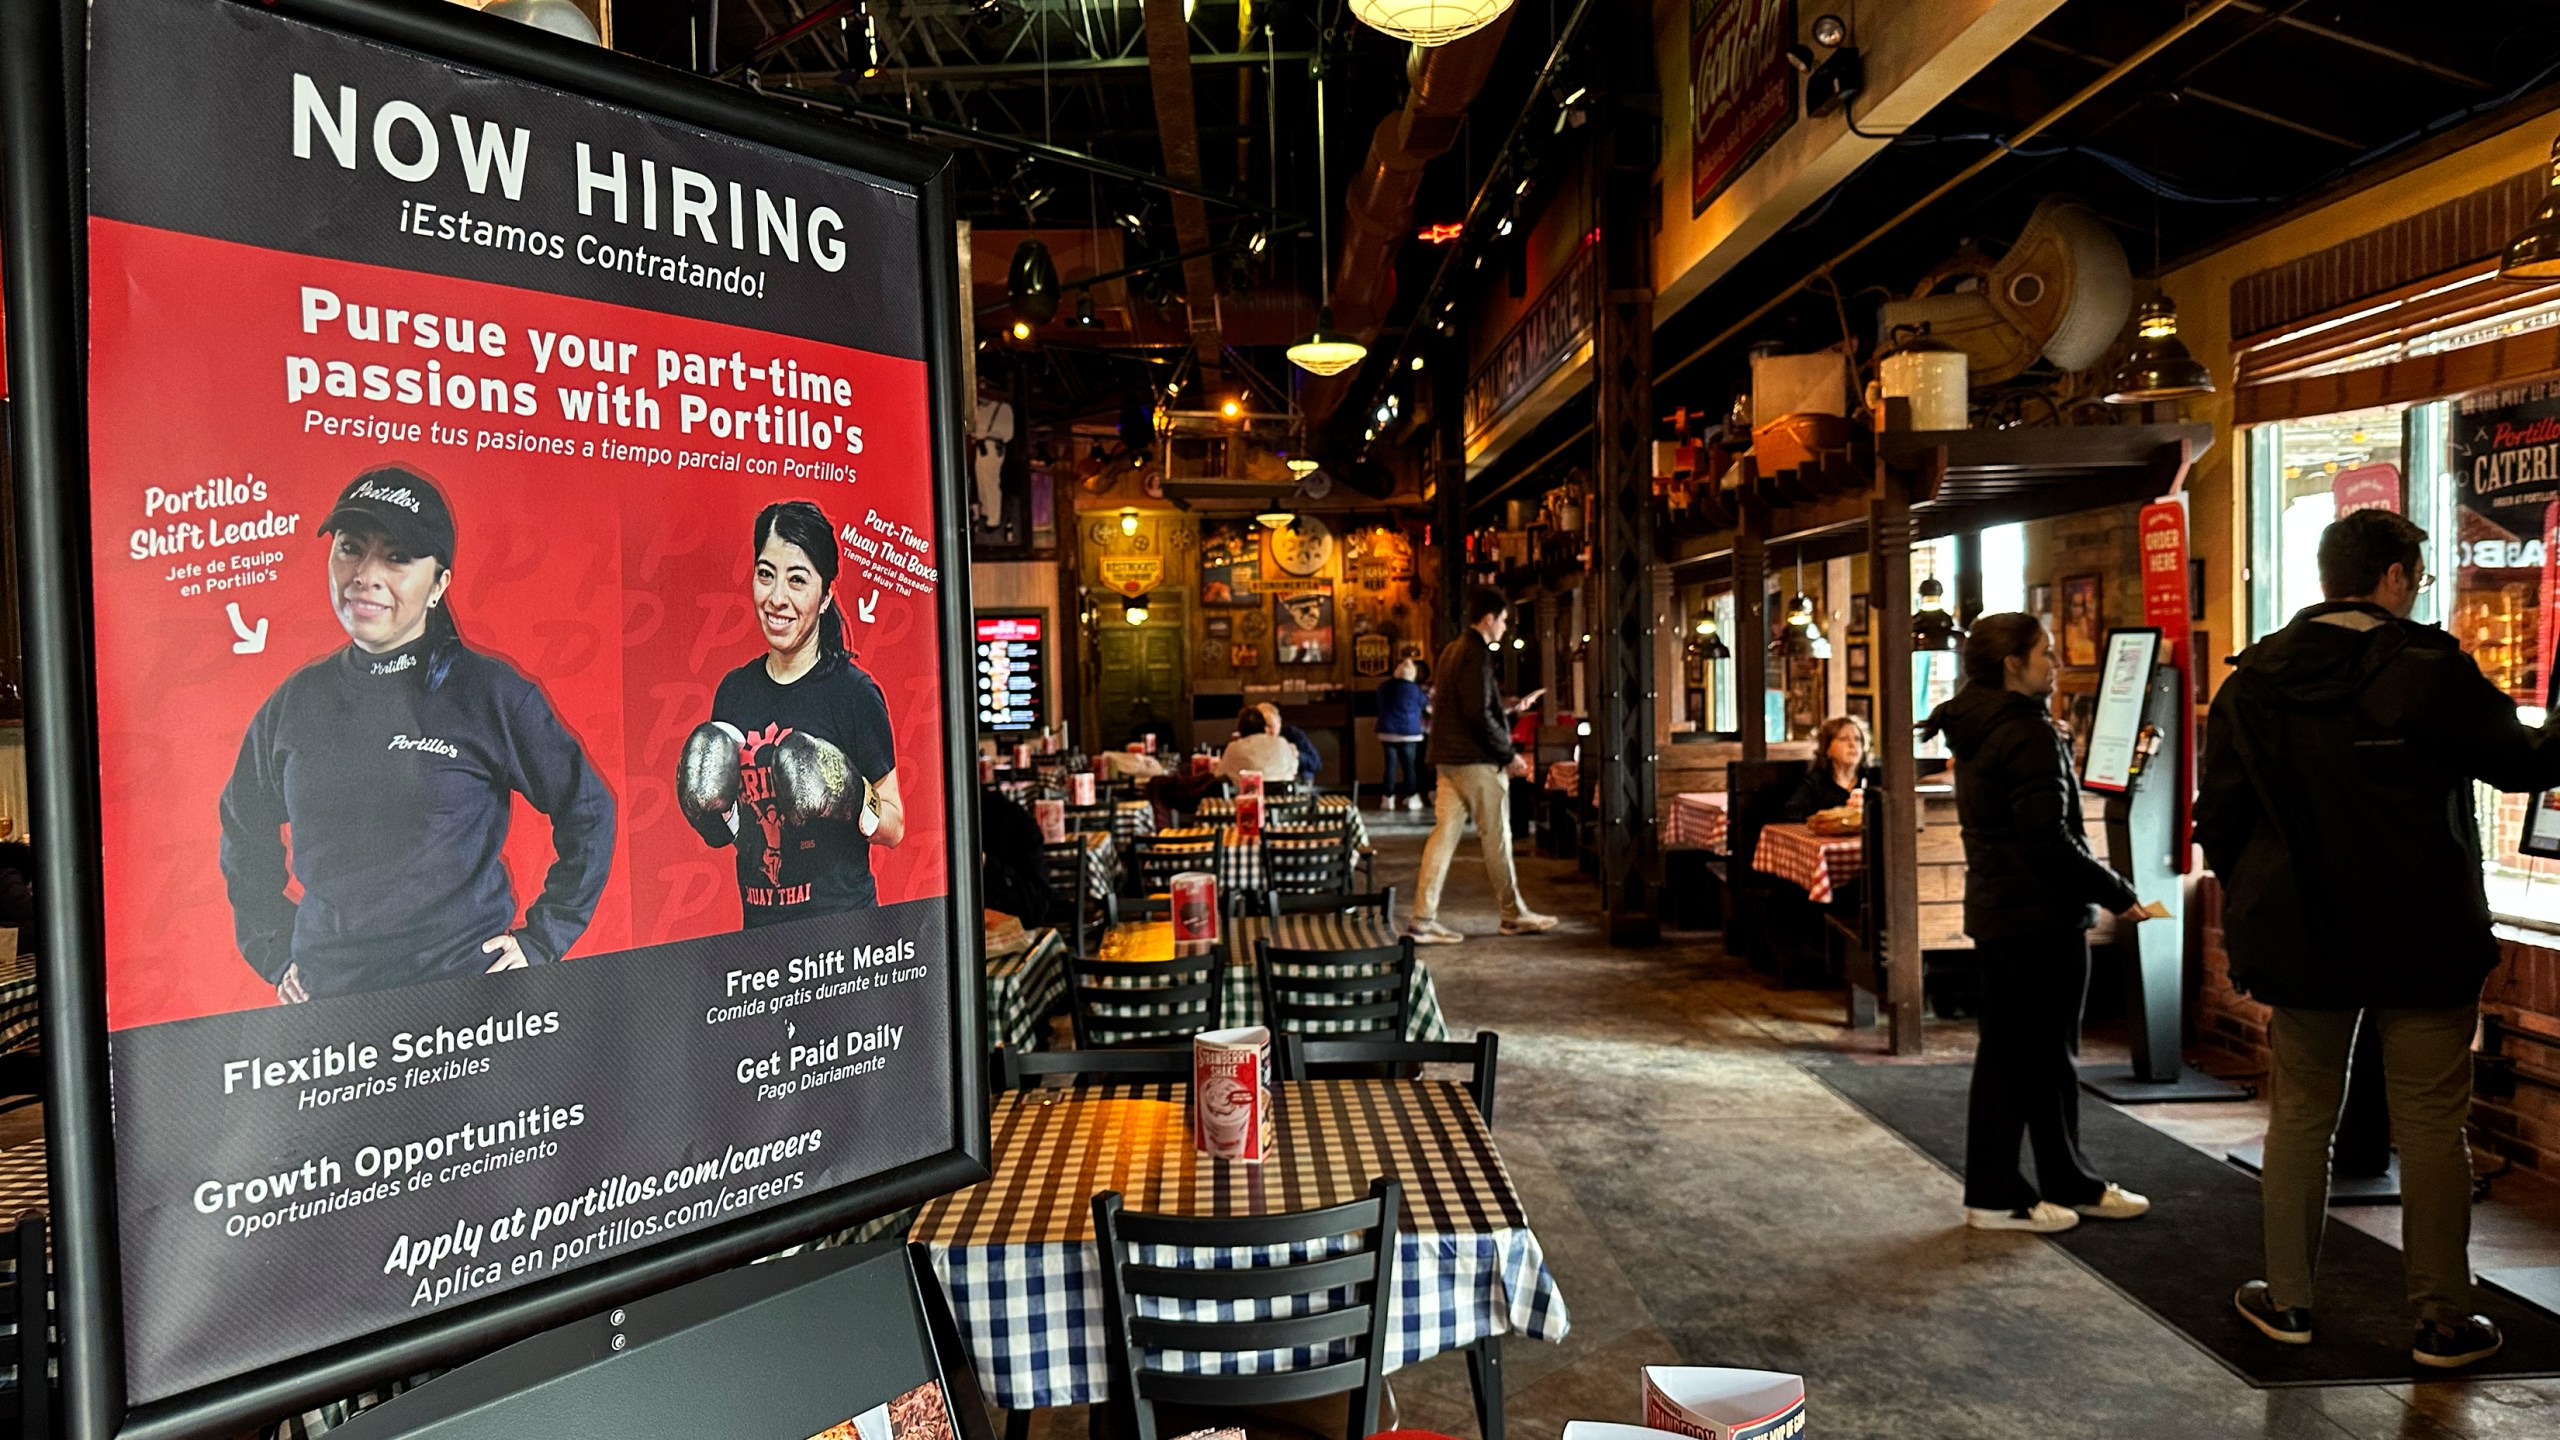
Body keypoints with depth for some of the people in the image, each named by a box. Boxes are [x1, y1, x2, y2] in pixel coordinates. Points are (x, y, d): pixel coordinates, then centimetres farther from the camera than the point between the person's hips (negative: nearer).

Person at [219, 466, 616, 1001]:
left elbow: (587, 812, -2)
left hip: (470, 992, -3)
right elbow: (244, 834, 20)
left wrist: (541, 941, -5)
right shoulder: (294, 702, 4)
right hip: (322, 994, 4)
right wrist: (274, 951, 12)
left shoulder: (490, 693, -7)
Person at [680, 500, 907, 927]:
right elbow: (724, 836, 14)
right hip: (759, 924, 5)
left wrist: (855, 799, -22)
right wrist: (714, 812, -6)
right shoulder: (734, 689, 4)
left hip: (841, 921, -4)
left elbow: (894, 830, -5)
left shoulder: (854, 690, -10)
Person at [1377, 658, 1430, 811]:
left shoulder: (1383, 686, 4)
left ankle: (1389, 798, 4)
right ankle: (1412, 798, 5)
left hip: (1387, 732, 4)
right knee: (1410, 766, 4)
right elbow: (1424, 702, 9)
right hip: (1408, 733, -4)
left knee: (1391, 765, 5)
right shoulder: (1413, 688, -9)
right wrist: (1430, 697, 30)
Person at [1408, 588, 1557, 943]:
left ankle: (1423, 919, 2)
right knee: (1496, 837, 3)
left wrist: (1506, 708, 24)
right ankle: (1513, 914, 15)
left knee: (1444, 834, 5)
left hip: (1449, 759, 9)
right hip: (1477, 760, -9)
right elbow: (1478, 715, -21)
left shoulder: (1452, 650, 16)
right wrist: (1508, 755, -14)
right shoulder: (1476, 655, -14)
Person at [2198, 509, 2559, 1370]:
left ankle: (2286, 1299, 20)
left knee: (2300, 1114, 13)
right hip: (2422, 944, -3)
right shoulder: (2428, 670, -12)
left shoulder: (2254, 680, 2)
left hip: (2300, 942, 4)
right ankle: (2443, 1322, 14)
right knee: (2430, 1127, 6)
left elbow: (2220, 815, 4)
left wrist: (2250, 909, 16)